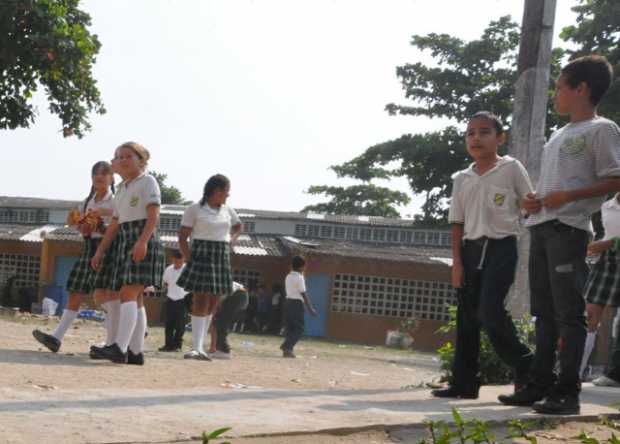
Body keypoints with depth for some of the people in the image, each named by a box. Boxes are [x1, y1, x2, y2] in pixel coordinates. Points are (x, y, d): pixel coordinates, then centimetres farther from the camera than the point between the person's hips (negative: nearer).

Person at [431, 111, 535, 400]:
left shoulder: (511, 169, -1)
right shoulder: (462, 179, 10)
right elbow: (457, 222, 11)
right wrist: (456, 261, 3)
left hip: (501, 248, -5)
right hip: (470, 248, 5)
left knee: (490, 311, -18)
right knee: (467, 317, 6)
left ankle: (523, 364, 2)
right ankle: (464, 382, 12)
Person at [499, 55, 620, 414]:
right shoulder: (558, 135, 22)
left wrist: (566, 197, -17)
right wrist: (534, 201, 9)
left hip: (569, 229, -9)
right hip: (541, 228, 9)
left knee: (569, 311, -9)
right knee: (545, 311, 9)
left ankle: (568, 391, -7)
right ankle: (541, 384, 13)